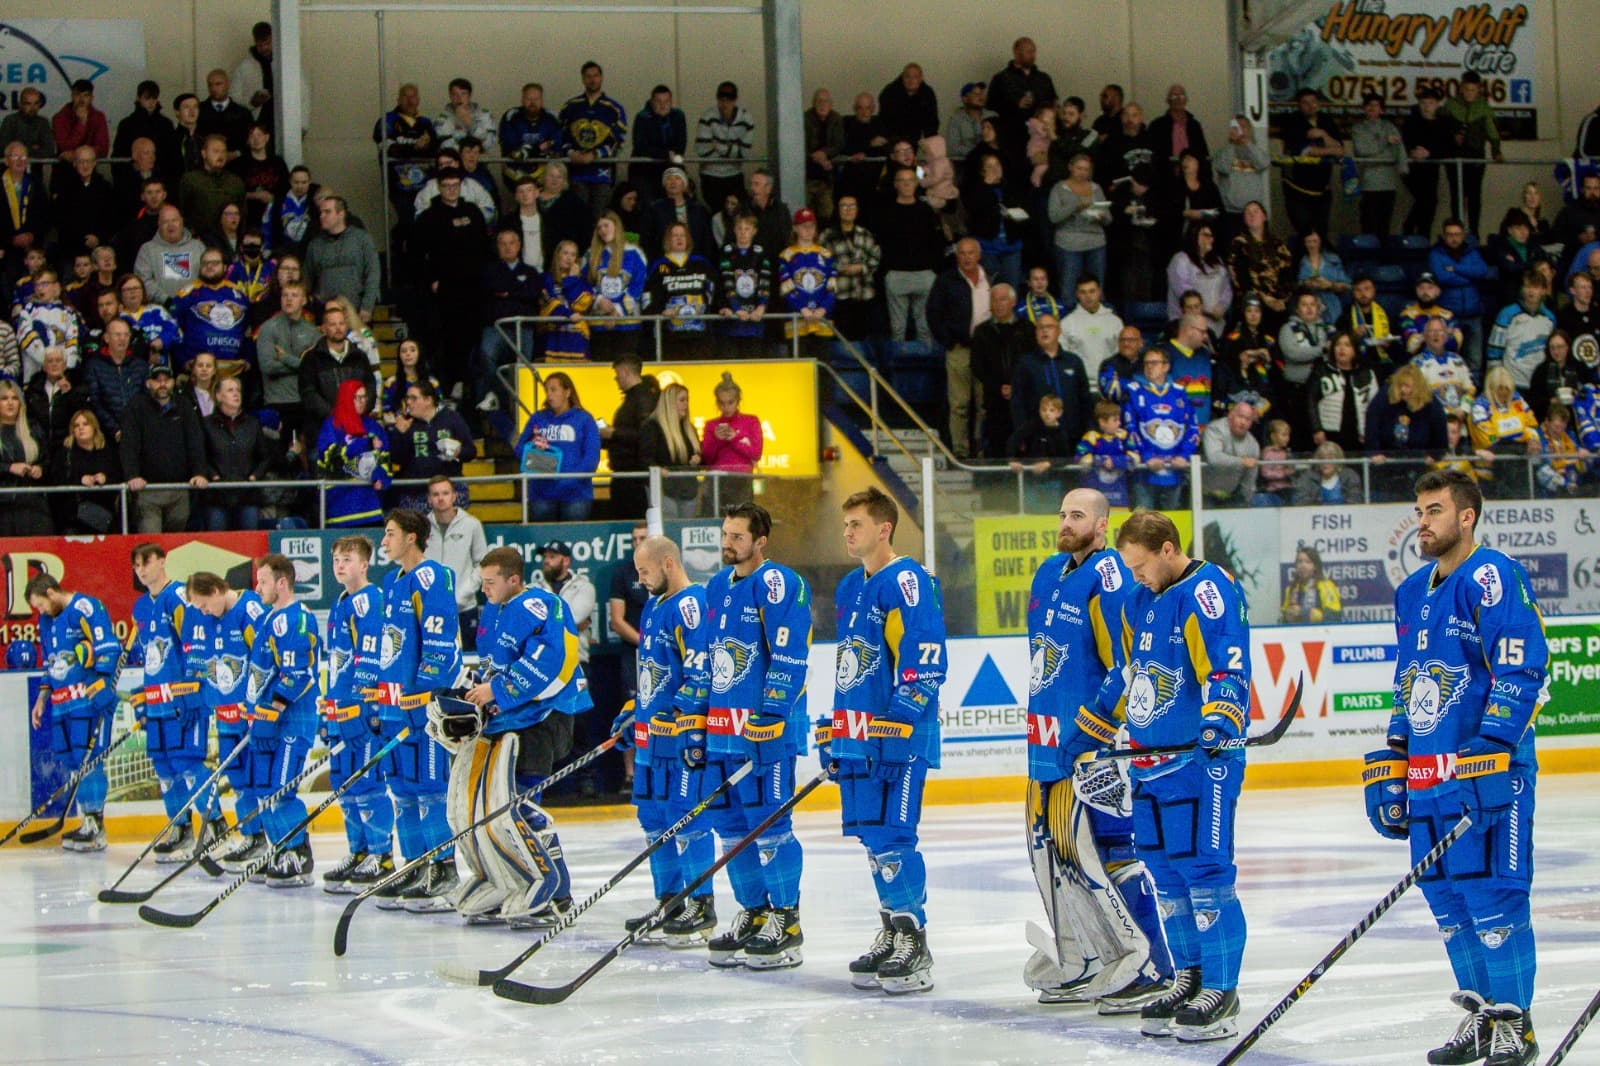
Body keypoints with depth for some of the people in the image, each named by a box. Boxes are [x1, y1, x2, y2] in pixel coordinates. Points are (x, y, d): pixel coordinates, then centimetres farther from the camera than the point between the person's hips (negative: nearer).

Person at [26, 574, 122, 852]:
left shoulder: (86, 608, -9)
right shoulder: (47, 620, 20)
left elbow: (109, 649, -14)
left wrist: (100, 686, -19)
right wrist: (42, 697, 21)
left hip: (90, 696, -9)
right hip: (62, 701, 9)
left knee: (88, 758, -11)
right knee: (71, 760, 5)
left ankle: (95, 826, -10)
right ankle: (88, 823, 10)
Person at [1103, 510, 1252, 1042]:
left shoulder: (1209, 590, -11)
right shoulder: (1139, 602, 17)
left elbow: (1228, 665, -22)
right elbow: (1127, 673, 29)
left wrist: (1220, 719, -37)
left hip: (1202, 758, -9)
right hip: (1150, 758, 9)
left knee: (1204, 870, -8)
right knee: (1166, 872, 12)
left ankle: (1220, 990, -3)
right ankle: (1188, 979, 22)